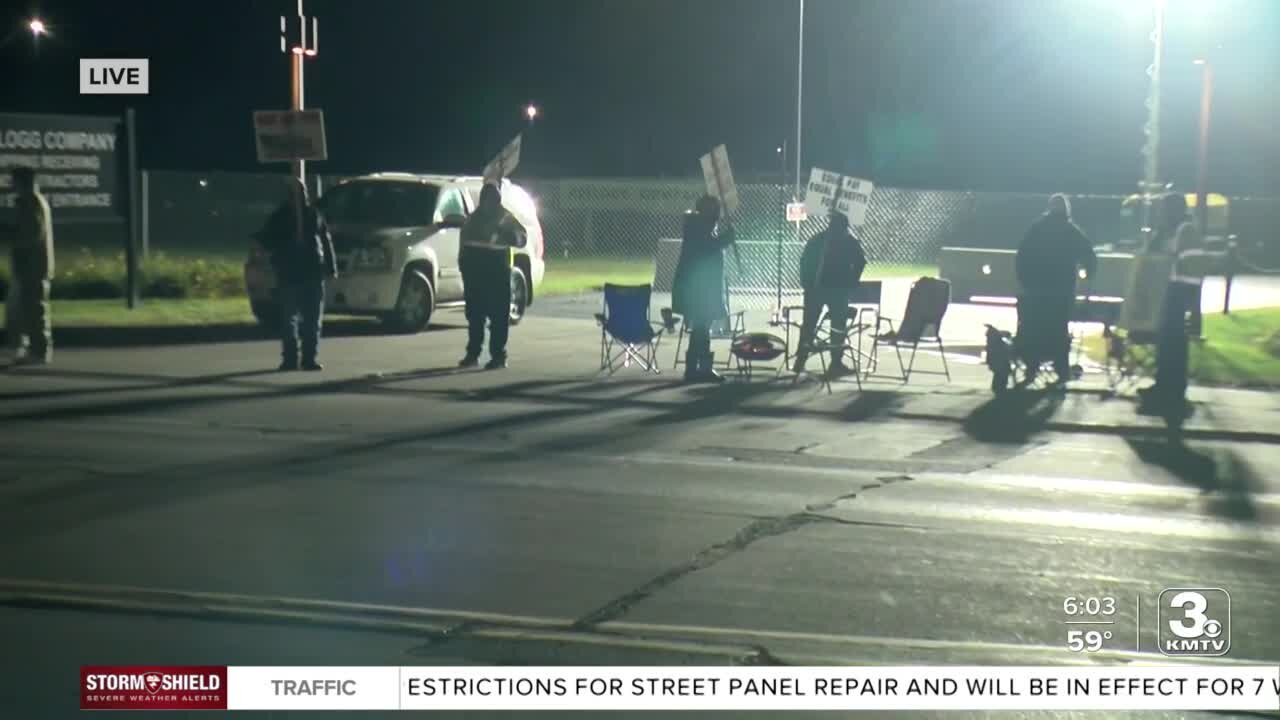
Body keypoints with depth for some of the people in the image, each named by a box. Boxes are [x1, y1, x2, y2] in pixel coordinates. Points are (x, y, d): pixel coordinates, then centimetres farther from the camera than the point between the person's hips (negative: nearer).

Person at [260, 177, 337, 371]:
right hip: (289, 273, -1)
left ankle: (310, 359, 4)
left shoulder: (314, 214, 8)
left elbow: (326, 242, 7)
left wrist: (331, 267, 1)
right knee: (289, 318, 0)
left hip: (313, 271, 1)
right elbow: (268, 240, 7)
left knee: (312, 318, 0)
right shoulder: (280, 216, 6)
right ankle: (289, 359, 4)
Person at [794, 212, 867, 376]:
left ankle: (801, 360, 10)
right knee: (838, 325, 5)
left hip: (814, 287, 3)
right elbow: (860, 262, -6)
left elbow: (804, 261, 7)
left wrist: (806, 282, 9)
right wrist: (851, 283, 2)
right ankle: (836, 362, 2)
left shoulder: (816, 239, 11)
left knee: (809, 323, 10)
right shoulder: (850, 241, 2)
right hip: (839, 288, -3)